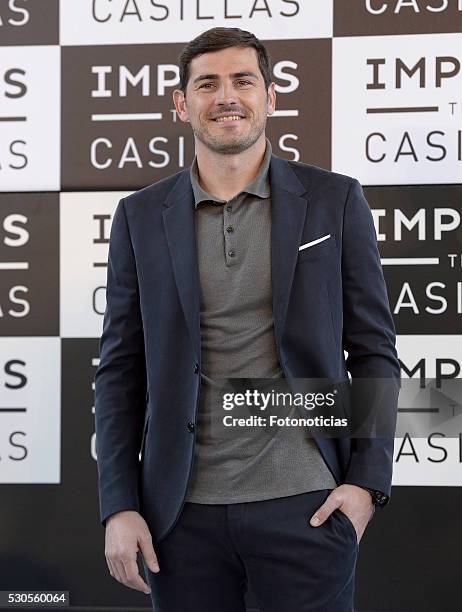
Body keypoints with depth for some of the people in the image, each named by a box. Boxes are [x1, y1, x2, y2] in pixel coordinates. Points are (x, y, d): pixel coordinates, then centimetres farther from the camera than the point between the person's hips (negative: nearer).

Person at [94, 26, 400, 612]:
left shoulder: (333, 201, 2)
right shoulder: (141, 216, 6)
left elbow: (374, 351, 4)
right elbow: (120, 370, 6)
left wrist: (368, 481, -5)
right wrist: (119, 506, -1)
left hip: (306, 504, -1)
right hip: (182, 511, 2)